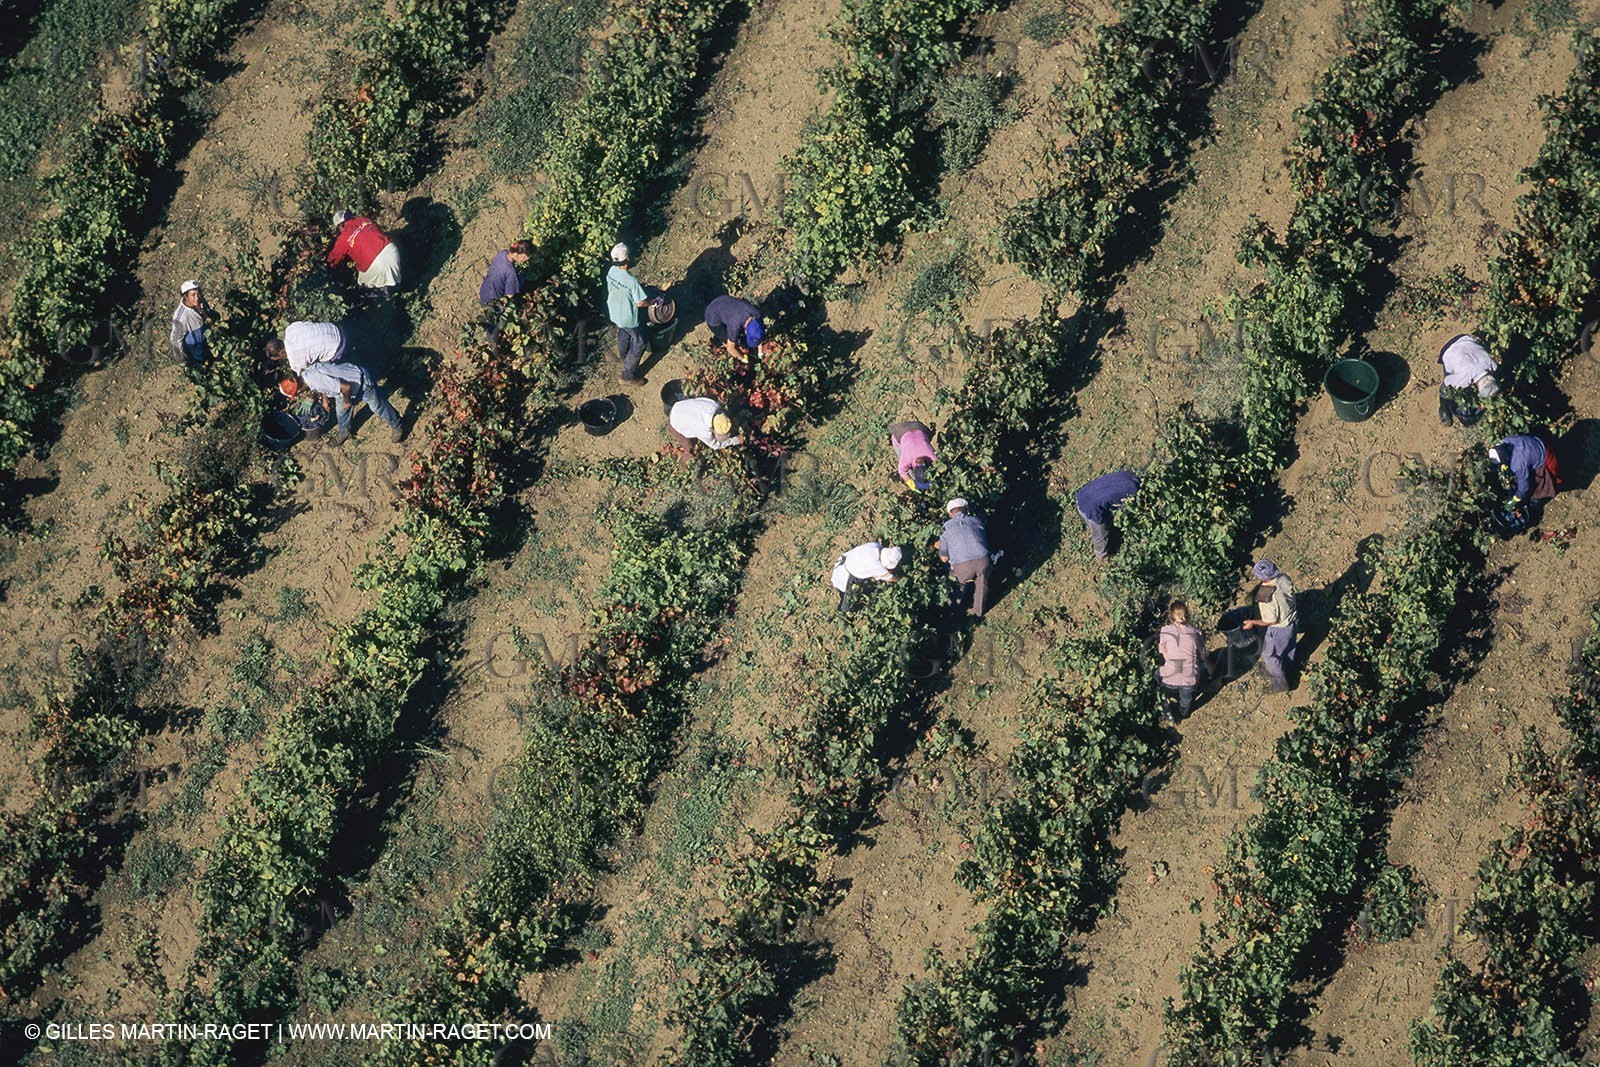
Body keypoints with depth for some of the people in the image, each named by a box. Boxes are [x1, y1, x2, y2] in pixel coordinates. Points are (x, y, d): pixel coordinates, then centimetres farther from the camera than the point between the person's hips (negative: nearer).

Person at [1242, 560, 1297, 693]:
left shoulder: (1266, 598, -40)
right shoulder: (1284, 578, -21)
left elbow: (1271, 621, -26)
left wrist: (1253, 622, -10)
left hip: (1279, 629, -7)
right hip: (1293, 620, 7)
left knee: (1269, 656, 20)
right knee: (1288, 648, 33)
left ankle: (1280, 685, 39)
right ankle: (1286, 671, 61)